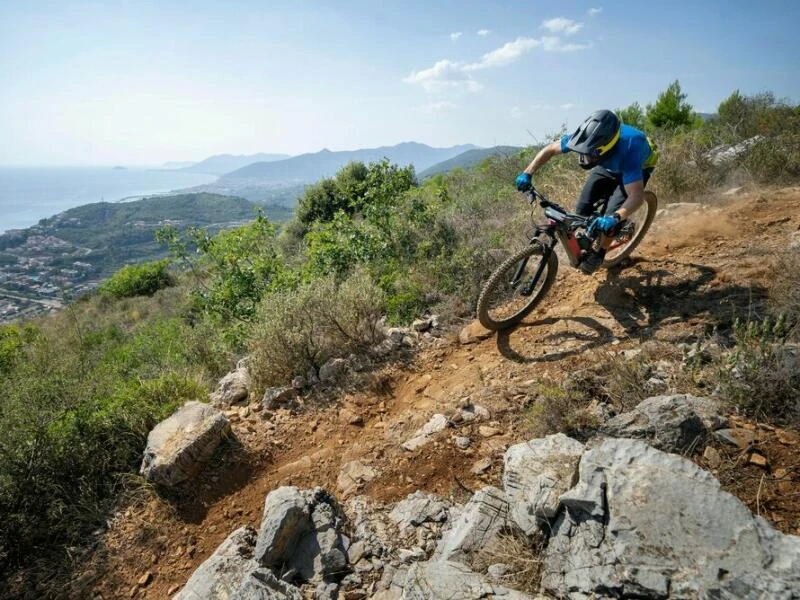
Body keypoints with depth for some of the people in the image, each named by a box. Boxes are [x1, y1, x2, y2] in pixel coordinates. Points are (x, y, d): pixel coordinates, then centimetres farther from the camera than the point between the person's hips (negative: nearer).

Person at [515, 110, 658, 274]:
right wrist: (527, 174, -28)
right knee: (583, 208, -9)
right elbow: (549, 149, -18)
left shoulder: (626, 150, -46)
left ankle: (599, 253, 5)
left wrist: (615, 217, -66)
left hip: (637, 167, -4)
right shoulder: (584, 138, -33)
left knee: (612, 215, -20)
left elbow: (637, 195, -49)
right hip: (609, 166, 5)